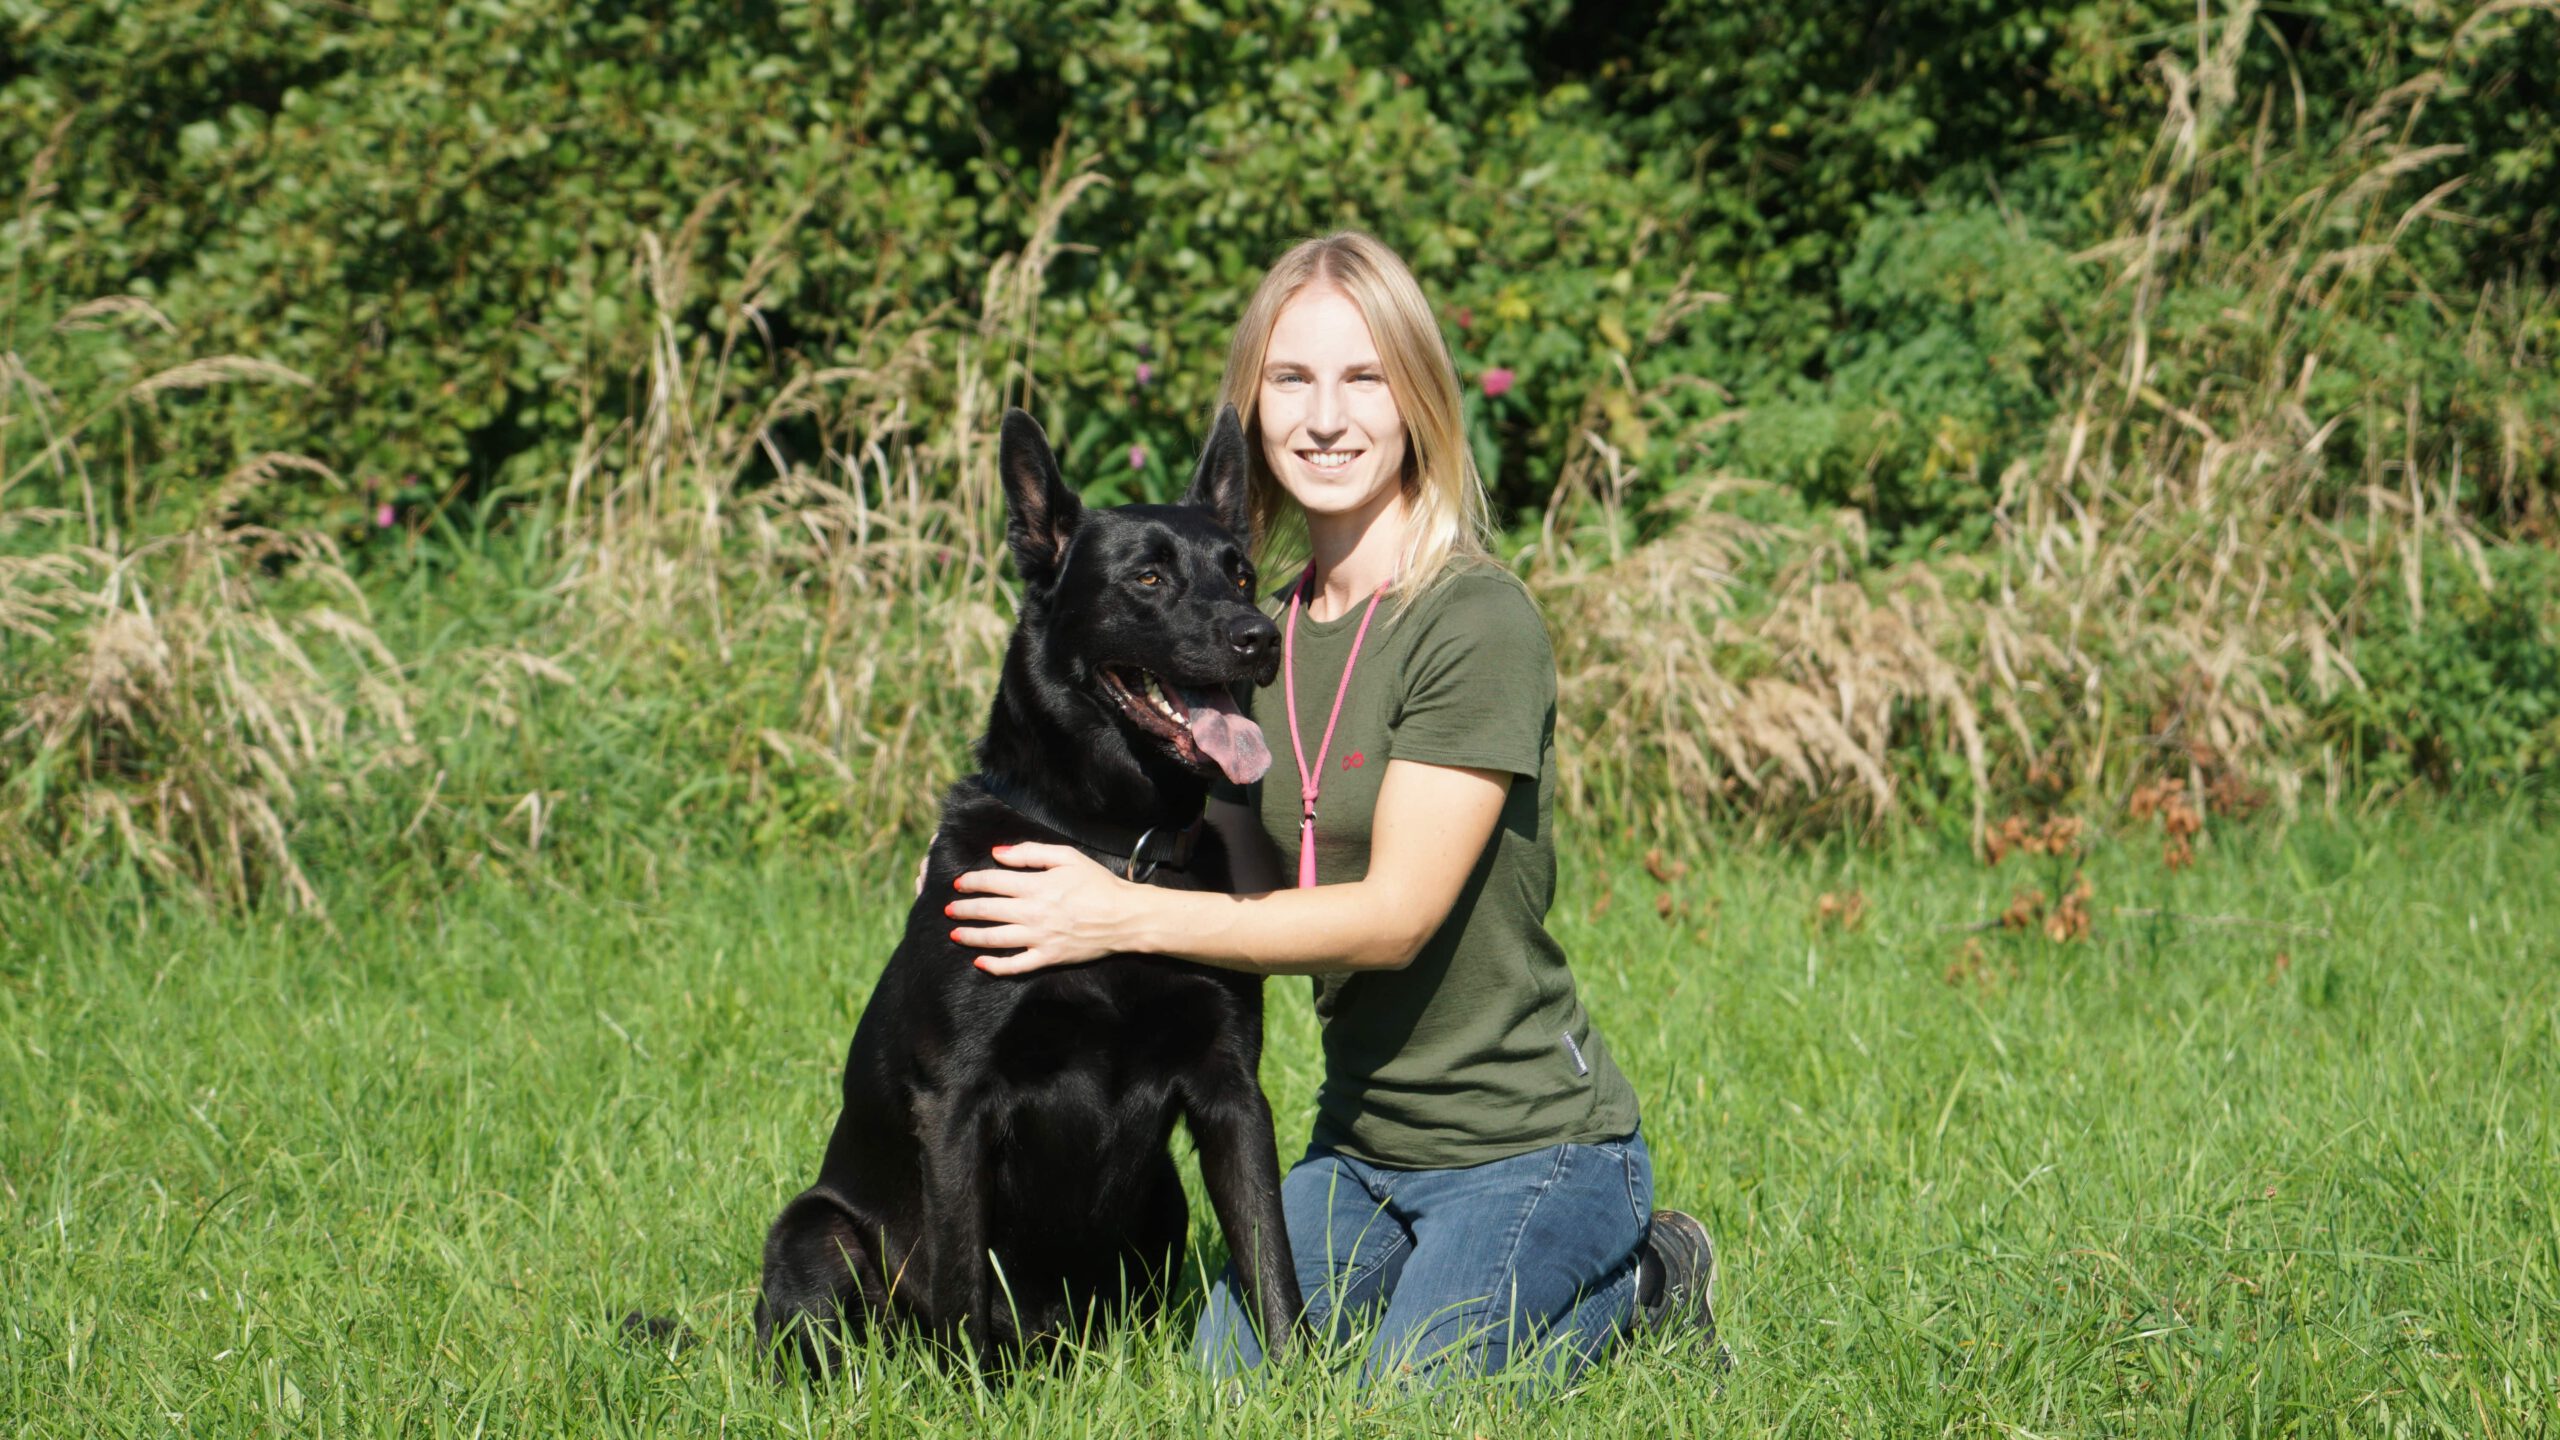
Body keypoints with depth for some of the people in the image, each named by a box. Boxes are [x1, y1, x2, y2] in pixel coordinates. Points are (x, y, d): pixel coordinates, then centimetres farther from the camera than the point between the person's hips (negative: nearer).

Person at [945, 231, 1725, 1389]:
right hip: (1361, 1143, 7)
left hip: (1532, 1146, -7)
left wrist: (1126, 918, -25)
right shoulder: (1265, 634, 7)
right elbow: (1260, 891, 10)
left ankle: (1636, 1283, 9)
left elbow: (1395, 914, -22)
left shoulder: (1479, 621, -18)